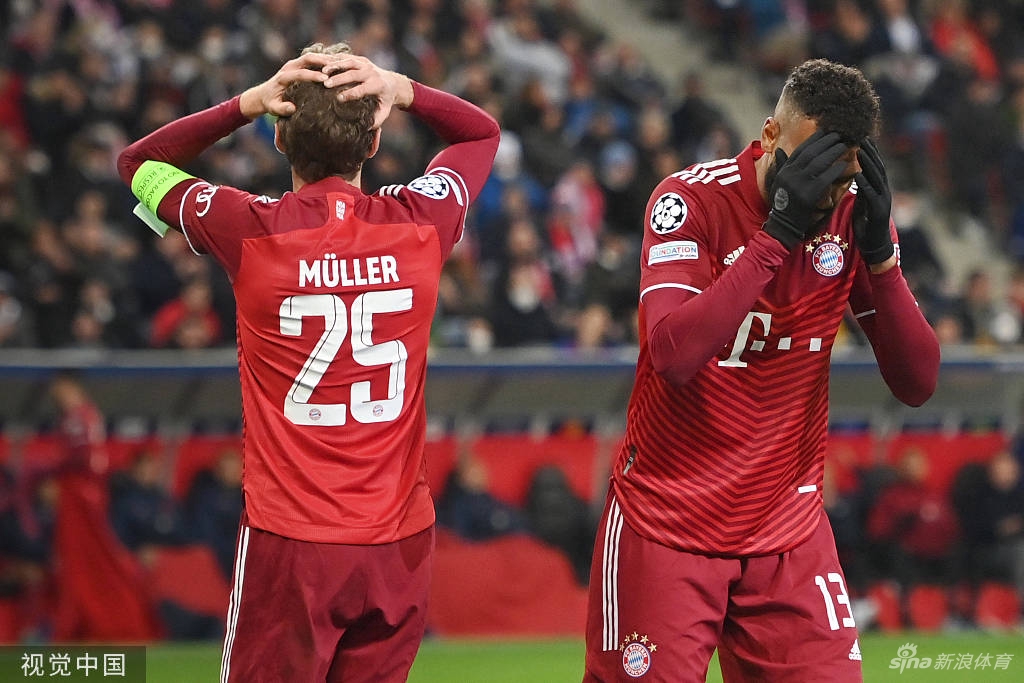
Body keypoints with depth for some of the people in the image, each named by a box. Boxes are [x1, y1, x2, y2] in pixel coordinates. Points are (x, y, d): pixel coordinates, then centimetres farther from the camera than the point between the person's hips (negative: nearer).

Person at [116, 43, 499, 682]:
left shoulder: (252, 230, -9)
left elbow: (138, 162, 11)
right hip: (399, 541, 3)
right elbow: (483, 132, 19)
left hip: (288, 541, -3)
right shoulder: (419, 222, -3)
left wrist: (247, 103, -1)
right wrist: (404, 91, 2)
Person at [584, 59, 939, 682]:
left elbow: (917, 383, -4)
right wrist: (777, 231, -29)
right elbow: (674, 355, -28)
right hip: (668, 530, -3)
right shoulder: (691, 200, -13)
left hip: (791, 535, 4)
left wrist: (879, 252, -17)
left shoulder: (854, 211, 0)